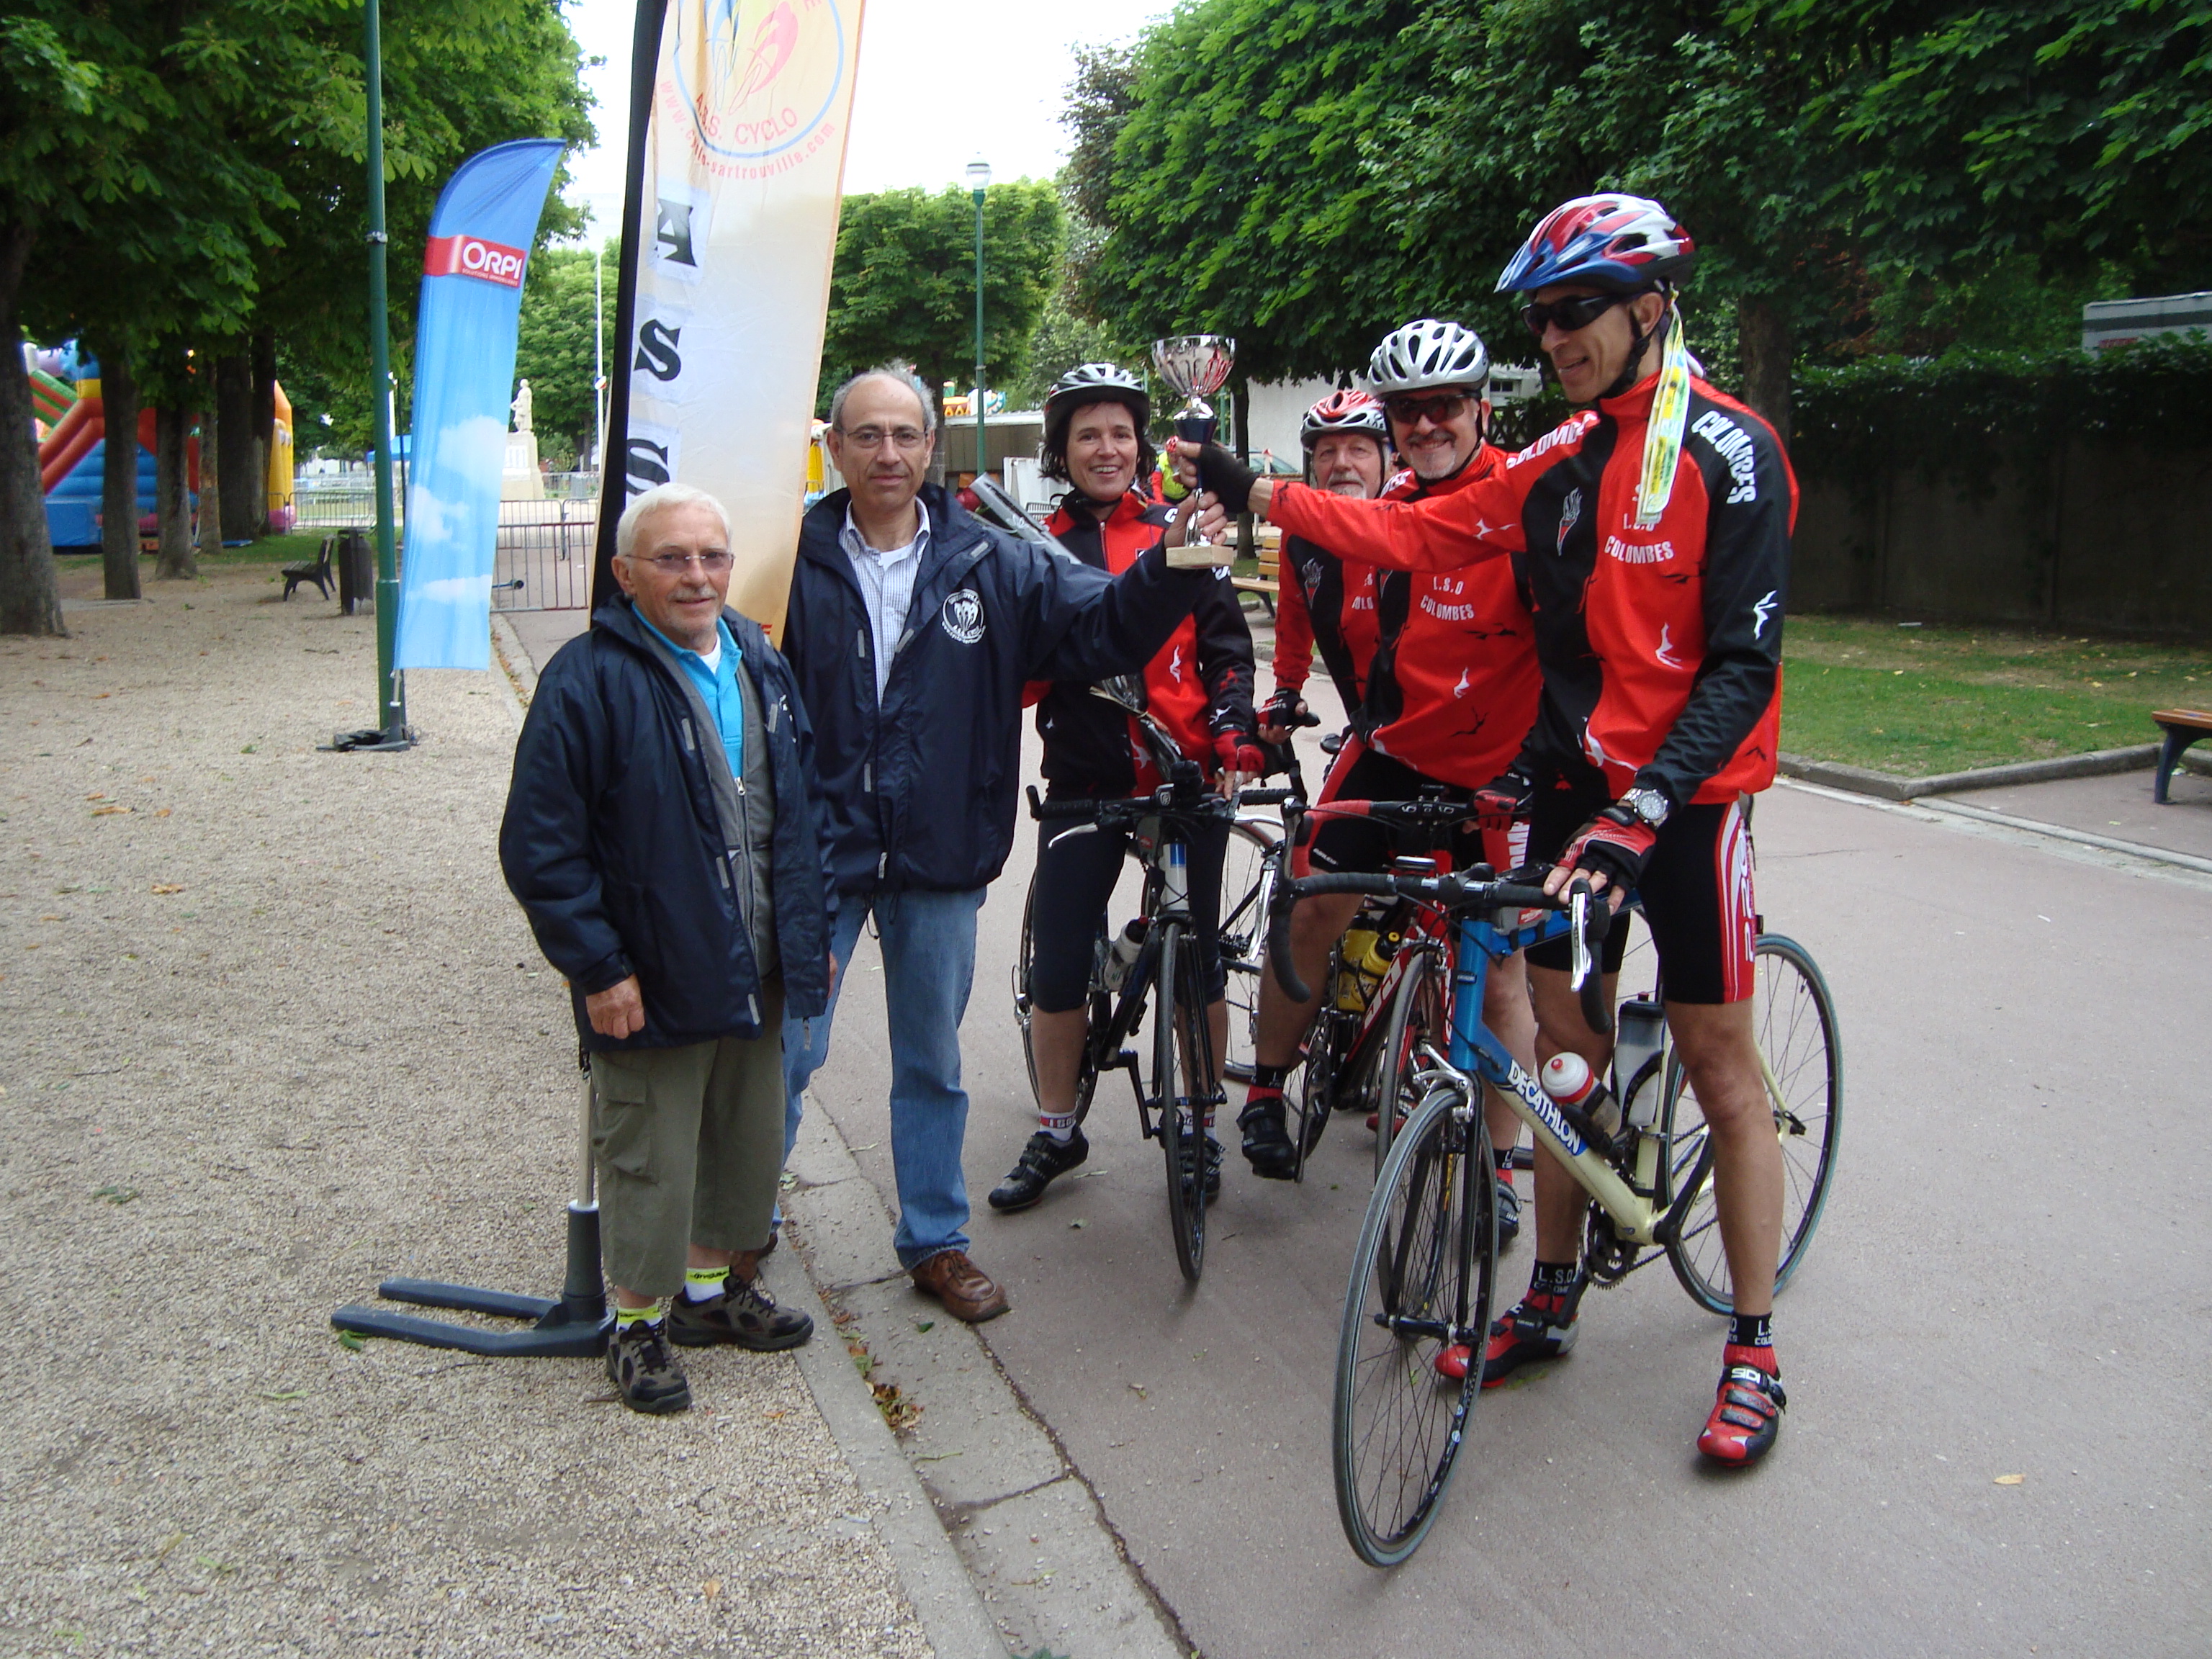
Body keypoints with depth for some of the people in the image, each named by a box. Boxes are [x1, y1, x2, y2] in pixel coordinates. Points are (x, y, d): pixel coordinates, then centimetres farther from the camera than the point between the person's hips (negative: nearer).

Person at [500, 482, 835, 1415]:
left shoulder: (763, 667, 7)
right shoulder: (589, 680, -16)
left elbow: (802, 810, 16)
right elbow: (539, 846, -16)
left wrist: (811, 933, 12)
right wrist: (598, 968, -17)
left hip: (757, 976, 7)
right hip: (652, 983, -7)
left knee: (751, 1141, 20)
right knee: (648, 1159, 7)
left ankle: (714, 1286, 41)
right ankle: (639, 1322, 27)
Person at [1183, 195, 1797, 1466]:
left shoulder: (1730, 451, -11)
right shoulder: (1568, 458, 9)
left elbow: (1744, 663, -17)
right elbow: (1421, 535, 6)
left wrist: (1641, 809, -27)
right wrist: (1260, 495, -2)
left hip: (1687, 792, -6)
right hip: (1576, 778, 6)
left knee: (1718, 1055, 0)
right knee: (1560, 1037, 10)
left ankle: (1755, 1352, 13)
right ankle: (1553, 1298, 25)